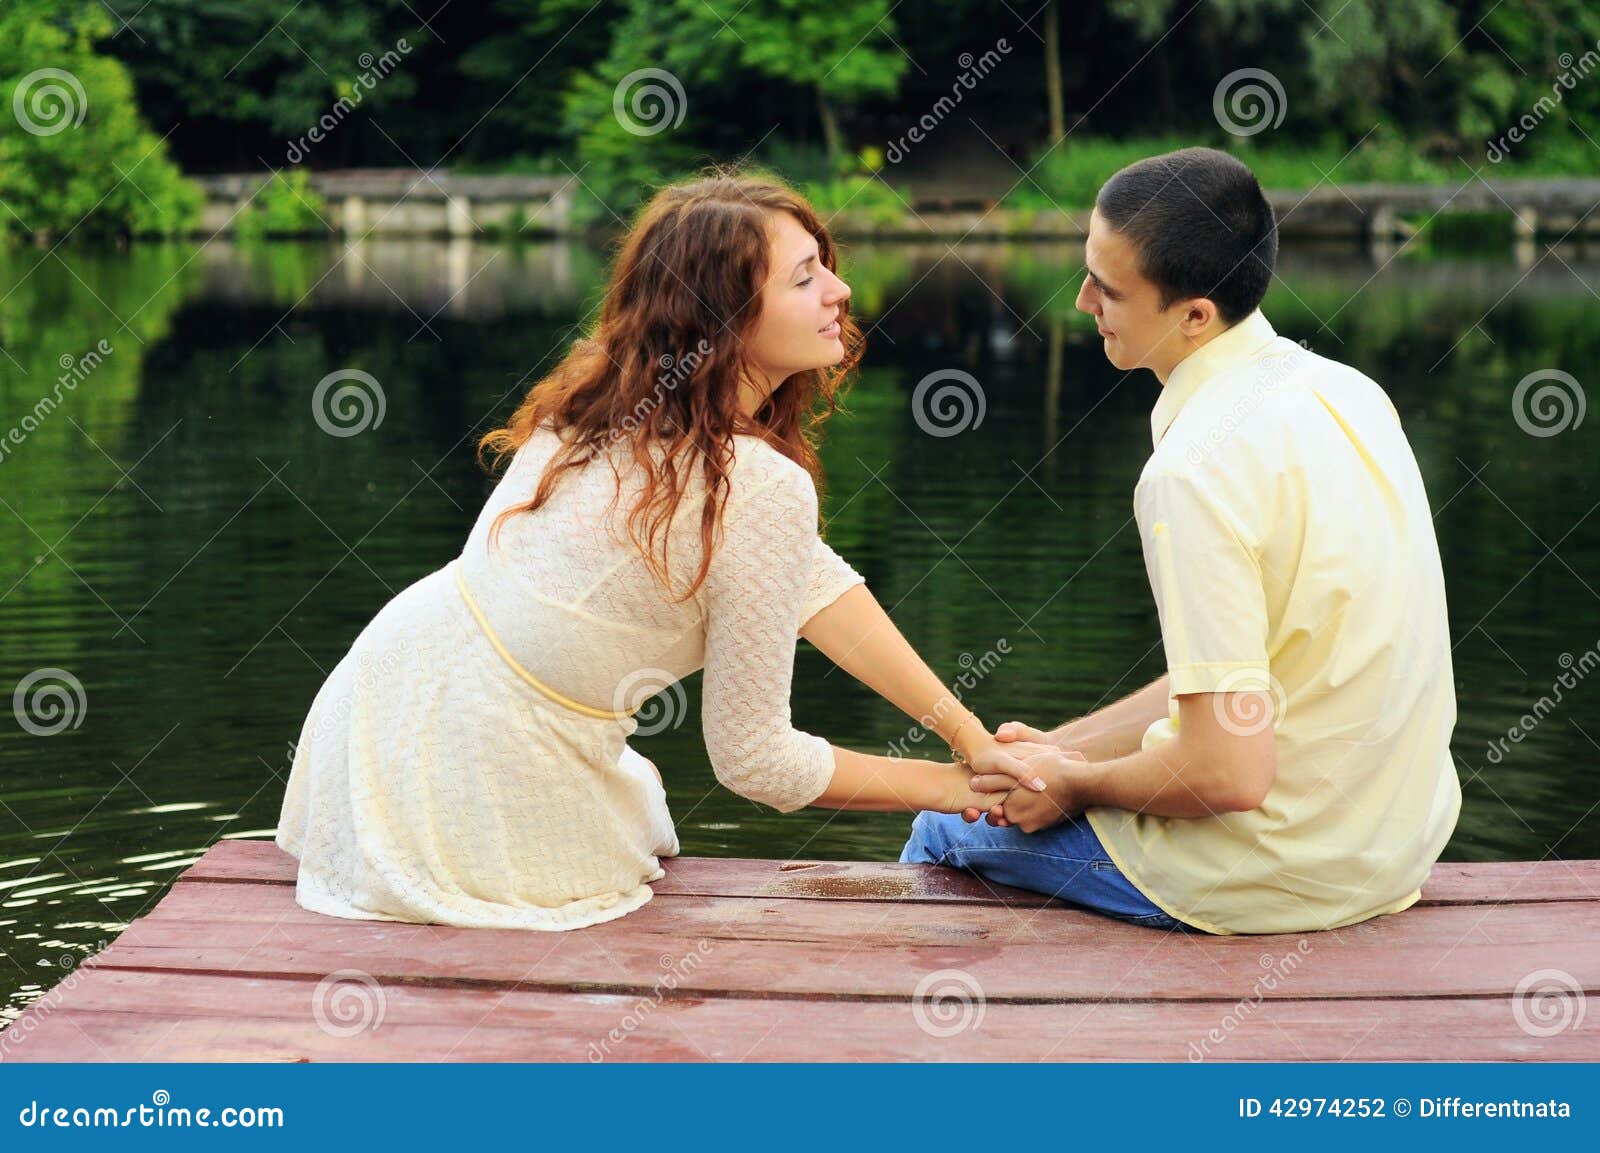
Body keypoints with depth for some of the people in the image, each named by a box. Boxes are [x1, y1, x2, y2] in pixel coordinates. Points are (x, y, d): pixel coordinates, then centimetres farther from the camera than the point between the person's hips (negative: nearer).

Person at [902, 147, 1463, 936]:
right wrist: (1067, 744, 10)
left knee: (945, 826, 14)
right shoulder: (1346, 391, 2)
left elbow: (1230, 775, -27)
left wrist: (1069, 784, -8)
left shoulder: (1197, 471, -26)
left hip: (1276, 872, -8)